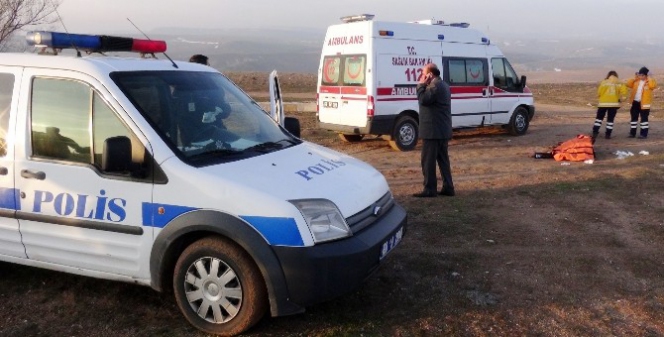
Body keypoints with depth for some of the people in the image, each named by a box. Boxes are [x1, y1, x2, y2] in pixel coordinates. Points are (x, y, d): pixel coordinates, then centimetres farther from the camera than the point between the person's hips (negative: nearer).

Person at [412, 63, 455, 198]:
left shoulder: (435, 85, -15)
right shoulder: (443, 85, 19)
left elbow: (423, 100, -21)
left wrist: (421, 85, -13)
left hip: (433, 130, -10)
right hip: (442, 130, 10)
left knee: (428, 160, -5)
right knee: (443, 159, 13)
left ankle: (429, 189, -2)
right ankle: (448, 187, 16)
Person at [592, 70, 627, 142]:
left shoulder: (604, 82, -3)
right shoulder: (620, 83, 2)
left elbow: (599, 92, -3)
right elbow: (624, 91, -8)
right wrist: (620, 99, 5)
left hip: (603, 103, -1)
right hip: (614, 103, 1)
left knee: (599, 118, 9)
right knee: (610, 119, 9)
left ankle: (595, 132, 0)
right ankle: (608, 134, 8)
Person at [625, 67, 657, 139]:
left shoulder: (649, 81, -4)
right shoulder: (636, 81, 10)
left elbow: (653, 86, -22)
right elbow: (628, 84, 7)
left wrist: (649, 79, -18)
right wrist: (634, 79, 0)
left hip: (644, 103, -5)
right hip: (635, 102, 5)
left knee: (644, 118, -2)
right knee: (634, 117, 9)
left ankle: (643, 134, 1)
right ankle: (632, 133, 17)